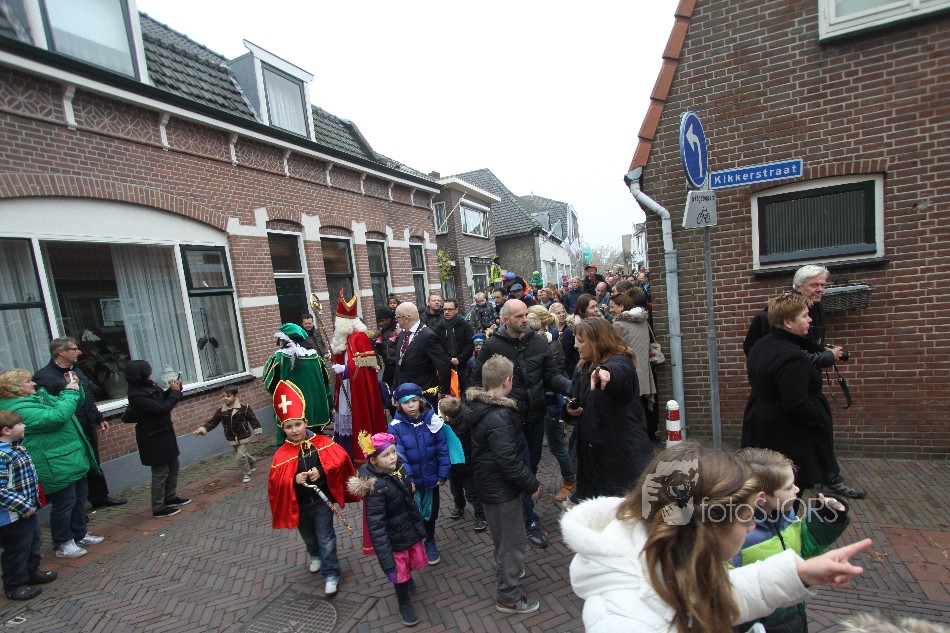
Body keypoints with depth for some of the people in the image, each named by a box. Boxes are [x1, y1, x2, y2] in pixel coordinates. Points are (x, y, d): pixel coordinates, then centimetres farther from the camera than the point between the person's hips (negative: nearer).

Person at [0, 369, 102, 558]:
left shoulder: (39, 396, 10)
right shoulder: (19, 409, -20)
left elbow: (73, 405, 21)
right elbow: (57, 417, -32)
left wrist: (75, 387, 3)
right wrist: (70, 392, -23)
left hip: (73, 458, 10)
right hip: (57, 466, -10)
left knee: (80, 497, 20)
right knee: (64, 503, 3)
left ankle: (80, 534, 35)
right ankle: (62, 544, 20)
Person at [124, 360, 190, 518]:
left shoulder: (149, 386, 2)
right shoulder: (136, 395, -24)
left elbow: (163, 399, 16)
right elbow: (162, 408, -27)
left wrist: (172, 389, -3)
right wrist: (175, 392, -16)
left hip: (164, 433, 9)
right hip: (153, 438, -9)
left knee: (173, 466, 19)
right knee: (161, 472, 1)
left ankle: (170, 497, 34)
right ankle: (158, 508, 14)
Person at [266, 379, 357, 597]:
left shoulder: (322, 443, -13)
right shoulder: (282, 454, -10)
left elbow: (340, 459, -18)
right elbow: (276, 481, -13)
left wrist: (322, 470, -30)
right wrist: (294, 480, -30)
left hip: (322, 500, -3)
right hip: (299, 505, 3)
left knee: (326, 538, 3)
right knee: (308, 537, 27)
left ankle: (331, 575, 21)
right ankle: (316, 556, 58)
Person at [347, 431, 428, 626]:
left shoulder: (399, 468, -11)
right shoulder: (375, 486, -30)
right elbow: (376, 526, -28)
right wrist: (386, 561, -28)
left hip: (411, 529, 6)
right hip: (395, 539, -6)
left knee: (416, 560, 25)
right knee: (400, 572, 17)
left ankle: (405, 577, 59)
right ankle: (404, 603, 46)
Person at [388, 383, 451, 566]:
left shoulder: (432, 421, -12)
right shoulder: (396, 427, -15)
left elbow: (442, 449, -7)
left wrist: (443, 474, -7)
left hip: (431, 478, 2)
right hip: (410, 480, -1)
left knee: (431, 511, 20)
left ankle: (430, 542, 46)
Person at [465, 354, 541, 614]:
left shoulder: (479, 405, -3)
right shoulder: (498, 417, -32)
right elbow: (509, 460, -28)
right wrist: (532, 484, -15)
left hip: (489, 482, 9)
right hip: (501, 487, -9)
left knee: (502, 533, 29)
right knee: (512, 539, 10)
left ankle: (505, 571, 50)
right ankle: (508, 597, 28)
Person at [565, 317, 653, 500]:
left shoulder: (619, 362, -14)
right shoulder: (582, 368, 10)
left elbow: (618, 371, -41)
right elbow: (574, 400, 25)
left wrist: (604, 372, -63)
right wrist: (570, 408, 2)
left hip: (623, 453, -7)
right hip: (592, 452, 8)